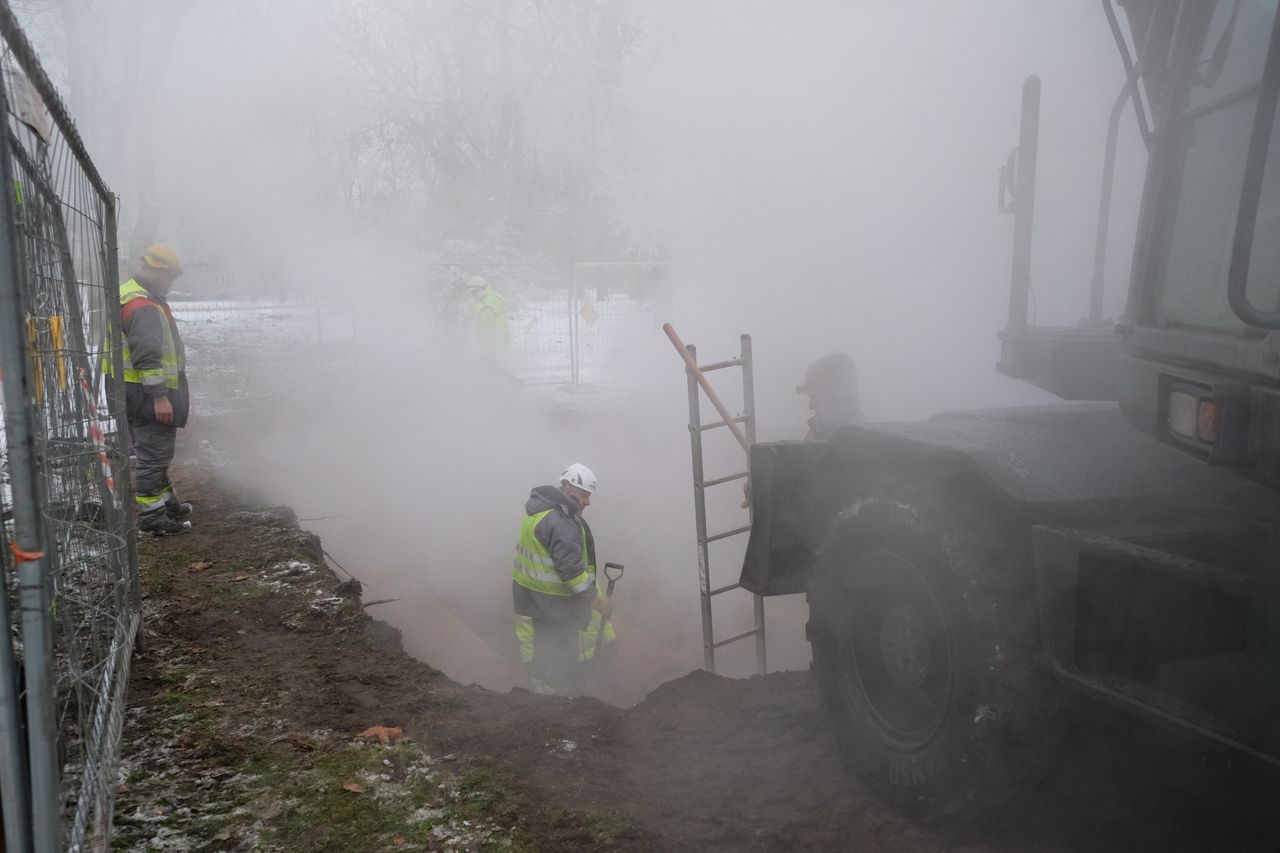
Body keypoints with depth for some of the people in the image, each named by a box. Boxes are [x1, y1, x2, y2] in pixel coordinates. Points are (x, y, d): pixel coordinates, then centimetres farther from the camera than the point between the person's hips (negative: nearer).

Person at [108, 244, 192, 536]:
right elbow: (147, 356, -26)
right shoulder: (144, 306, -20)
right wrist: (159, 396, -25)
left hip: (136, 391, 11)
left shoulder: (128, 295, 15)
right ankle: (151, 517, 2)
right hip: (147, 393, -11)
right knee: (153, 456, -4)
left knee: (155, 454, 21)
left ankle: (167, 503, 34)